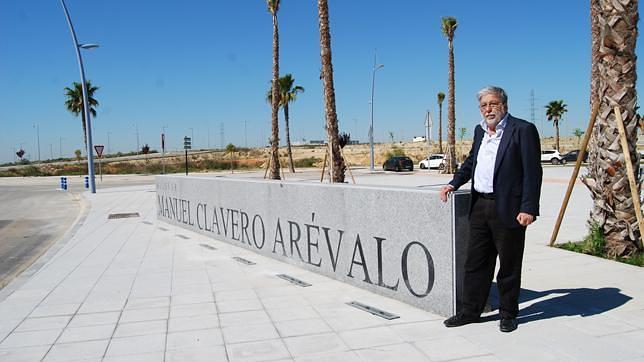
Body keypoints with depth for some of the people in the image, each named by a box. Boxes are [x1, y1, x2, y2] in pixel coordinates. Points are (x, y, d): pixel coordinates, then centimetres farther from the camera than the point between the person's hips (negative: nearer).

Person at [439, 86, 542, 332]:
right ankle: (470, 311, 24)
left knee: (509, 266, 7)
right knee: (475, 263, 12)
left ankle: (508, 314, 23)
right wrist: (454, 183, 13)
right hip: (480, 206, 7)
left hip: (508, 209, -6)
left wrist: (528, 208, -19)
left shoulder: (523, 130, -8)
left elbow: (532, 172, -13)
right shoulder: (480, 131, 14)